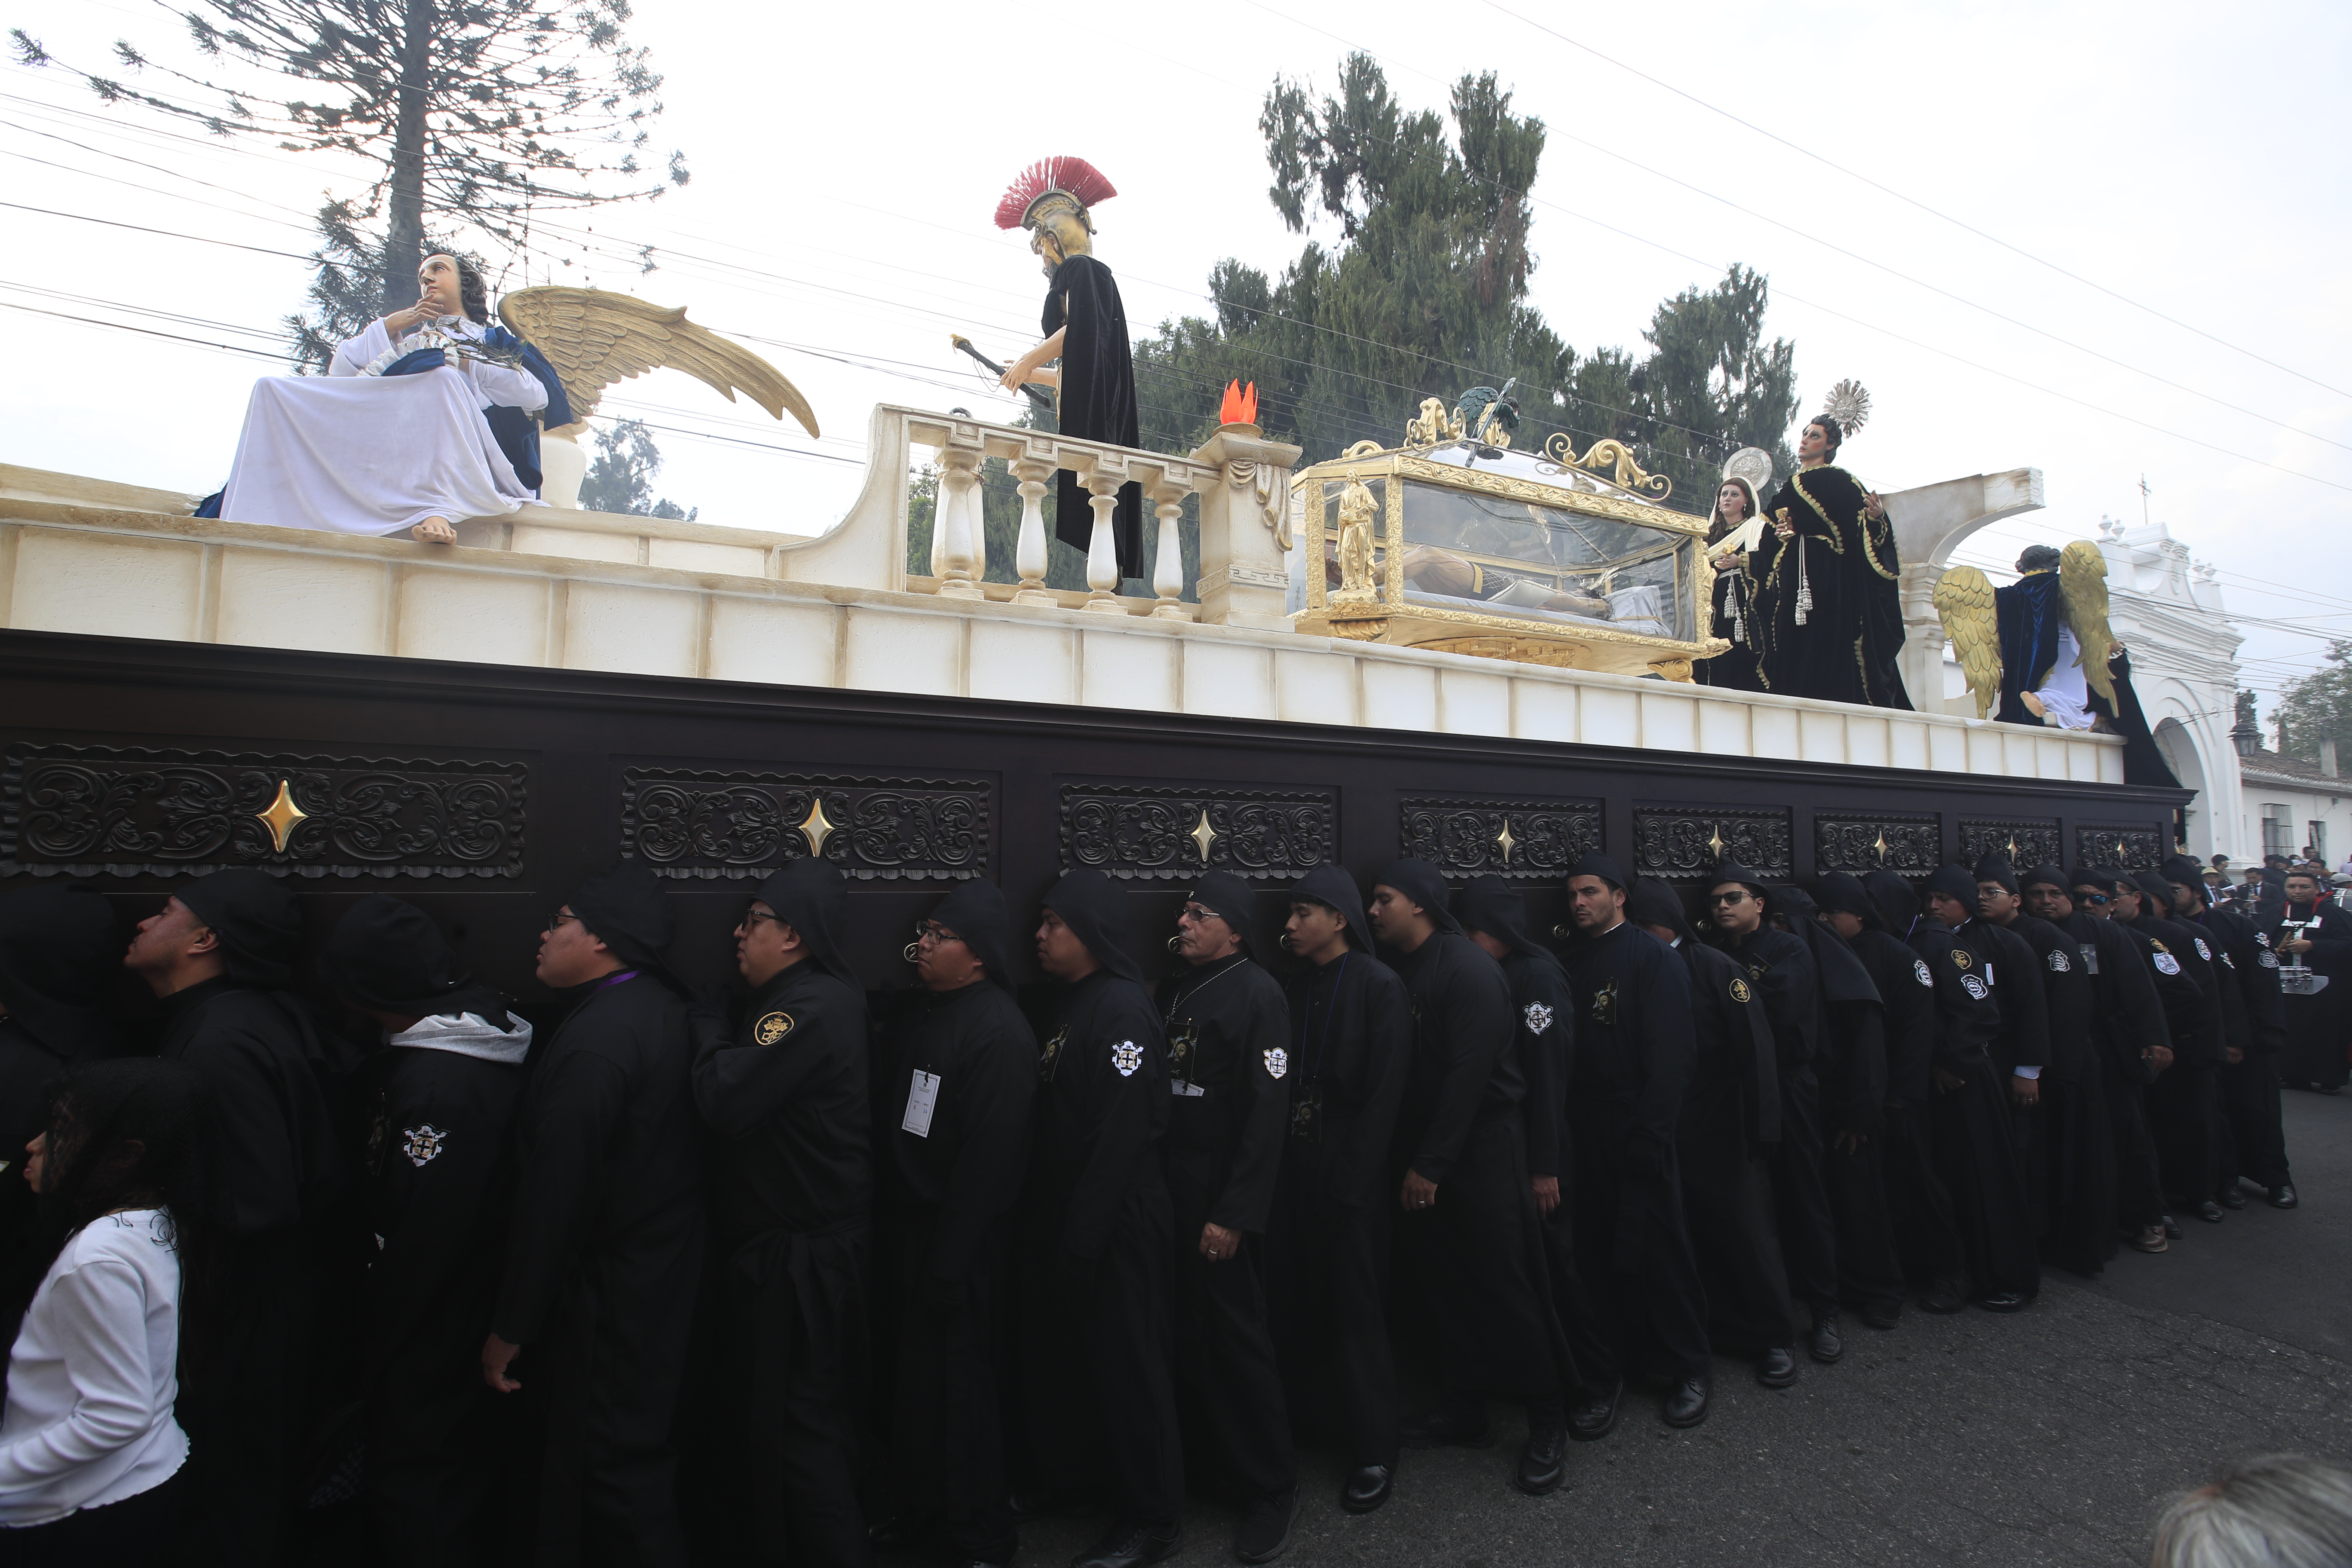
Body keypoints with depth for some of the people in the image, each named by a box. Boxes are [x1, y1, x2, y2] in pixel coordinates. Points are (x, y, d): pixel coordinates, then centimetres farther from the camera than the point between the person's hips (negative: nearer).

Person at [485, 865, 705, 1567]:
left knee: (611, 1466, 7)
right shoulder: (669, 1012, 4)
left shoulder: (593, 1042, -24)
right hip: (666, 1278, 9)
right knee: (639, 1450, 22)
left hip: (607, 1297, -9)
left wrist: (510, 1327, -13)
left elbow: (552, 1199, -22)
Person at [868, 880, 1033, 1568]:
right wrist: (891, 1229, 8)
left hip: (960, 1239, -7)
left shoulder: (1000, 1032, -19)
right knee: (915, 1373, 17)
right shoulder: (921, 1015, 8)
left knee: (963, 1382, 6)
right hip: (908, 1226, 7)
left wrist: (949, 1260, -19)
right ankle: (917, 1503, 38)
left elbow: (988, 1157, -21)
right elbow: (890, 1119, 11)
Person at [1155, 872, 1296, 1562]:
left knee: (1235, 1335, 2)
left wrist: (1234, 1214, -17)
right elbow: (1153, 1088, 11)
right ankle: (1203, 1457, 32)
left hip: (1221, 1195, -6)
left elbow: (1267, 1114, -15)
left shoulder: (1257, 994, -11)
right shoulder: (1172, 991, 10)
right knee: (1183, 1331, 13)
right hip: (1168, 1188, 6)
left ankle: (1270, 1486, 19)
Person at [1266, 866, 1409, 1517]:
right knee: (1293, 1298, 7)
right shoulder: (1292, 988, 10)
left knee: (1357, 1308, 4)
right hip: (1296, 1169, 5)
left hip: (1351, 1175, -5)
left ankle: (1373, 1450, 19)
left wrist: (1352, 1179, -14)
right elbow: (1279, 1078, 7)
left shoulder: (1379, 986, -7)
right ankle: (1308, 1414, 27)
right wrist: (1279, 1163, -1)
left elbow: (1384, 1090, -12)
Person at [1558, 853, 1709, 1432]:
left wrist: (1648, 1135, -18)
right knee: (1598, 1251, 8)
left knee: (1659, 1247, 4)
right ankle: (1608, 1369, 21)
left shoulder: (1655, 960, -5)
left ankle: (1689, 1366, 24)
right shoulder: (1571, 962, 10)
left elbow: (1671, 1053, -12)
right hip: (1585, 1133, 4)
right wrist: (1565, 1127, 1)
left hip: (1637, 1131, -4)